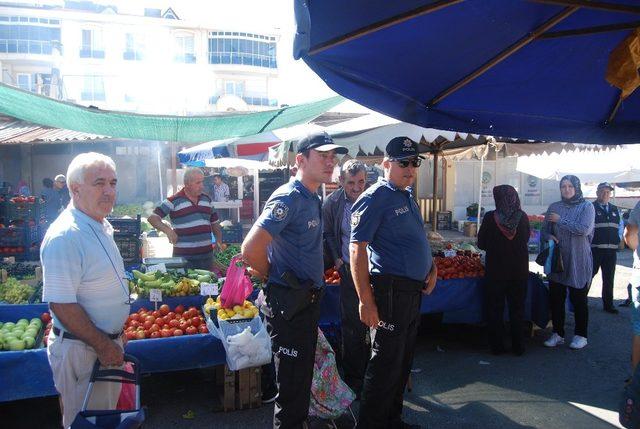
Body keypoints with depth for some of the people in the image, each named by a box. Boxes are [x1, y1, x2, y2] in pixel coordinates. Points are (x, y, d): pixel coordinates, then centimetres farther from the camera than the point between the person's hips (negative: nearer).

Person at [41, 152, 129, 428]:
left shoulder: (101, 226, 6)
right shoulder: (65, 236, -25)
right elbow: (61, 305, -27)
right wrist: (102, 345, -20)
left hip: (107, 341, 9)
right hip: (82, 349, -9)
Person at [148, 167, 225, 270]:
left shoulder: (207, 199, 11)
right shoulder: (174, 201, -5)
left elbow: (214, 223, 19)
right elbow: (153, 218, -8)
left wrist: (219, 241, 5)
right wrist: (168, 230, -23)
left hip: (207, 254, 5)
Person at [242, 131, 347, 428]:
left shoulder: (312, 199, 9)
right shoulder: (288, 198, -21)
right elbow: (250, 250, -29)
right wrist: (272, 276, -12)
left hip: (308, 300, 9)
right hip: (289, 303, -9)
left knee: (303, 375, 24)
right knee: (291, 383, 5)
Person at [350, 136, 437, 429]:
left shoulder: (408, 197, 14)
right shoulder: (375, 198, -13)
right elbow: (357, 250, -19)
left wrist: (431, 267, 11)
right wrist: (366, 301, -23)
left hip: (414, 292, 9)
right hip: (391, 292, -9)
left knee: (403, 362, 19)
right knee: (386, 364, 0)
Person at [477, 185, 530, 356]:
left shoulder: (490, 217, -13)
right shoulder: (523, 217, -7)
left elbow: (481, 244, -5)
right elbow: (526, 240, 8)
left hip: (495, 270, -2)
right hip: (519, 271, 2)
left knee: (495, 309, 11)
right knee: (517, 308, 15)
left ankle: (497, 346, 16)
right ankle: (518, 346, 21)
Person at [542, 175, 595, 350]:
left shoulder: (587, 207, -2)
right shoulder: (554, 207, 10)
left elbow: (584, 229, -16)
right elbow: (544, 230, 13)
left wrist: (561, 220, -11)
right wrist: (549, 236, -8)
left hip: (578, 262, -4)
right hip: (557, 260, 4)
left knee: (579, 299, 5)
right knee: (555, 298, 6)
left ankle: (581, 335, 18)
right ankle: (558, 334, 19)